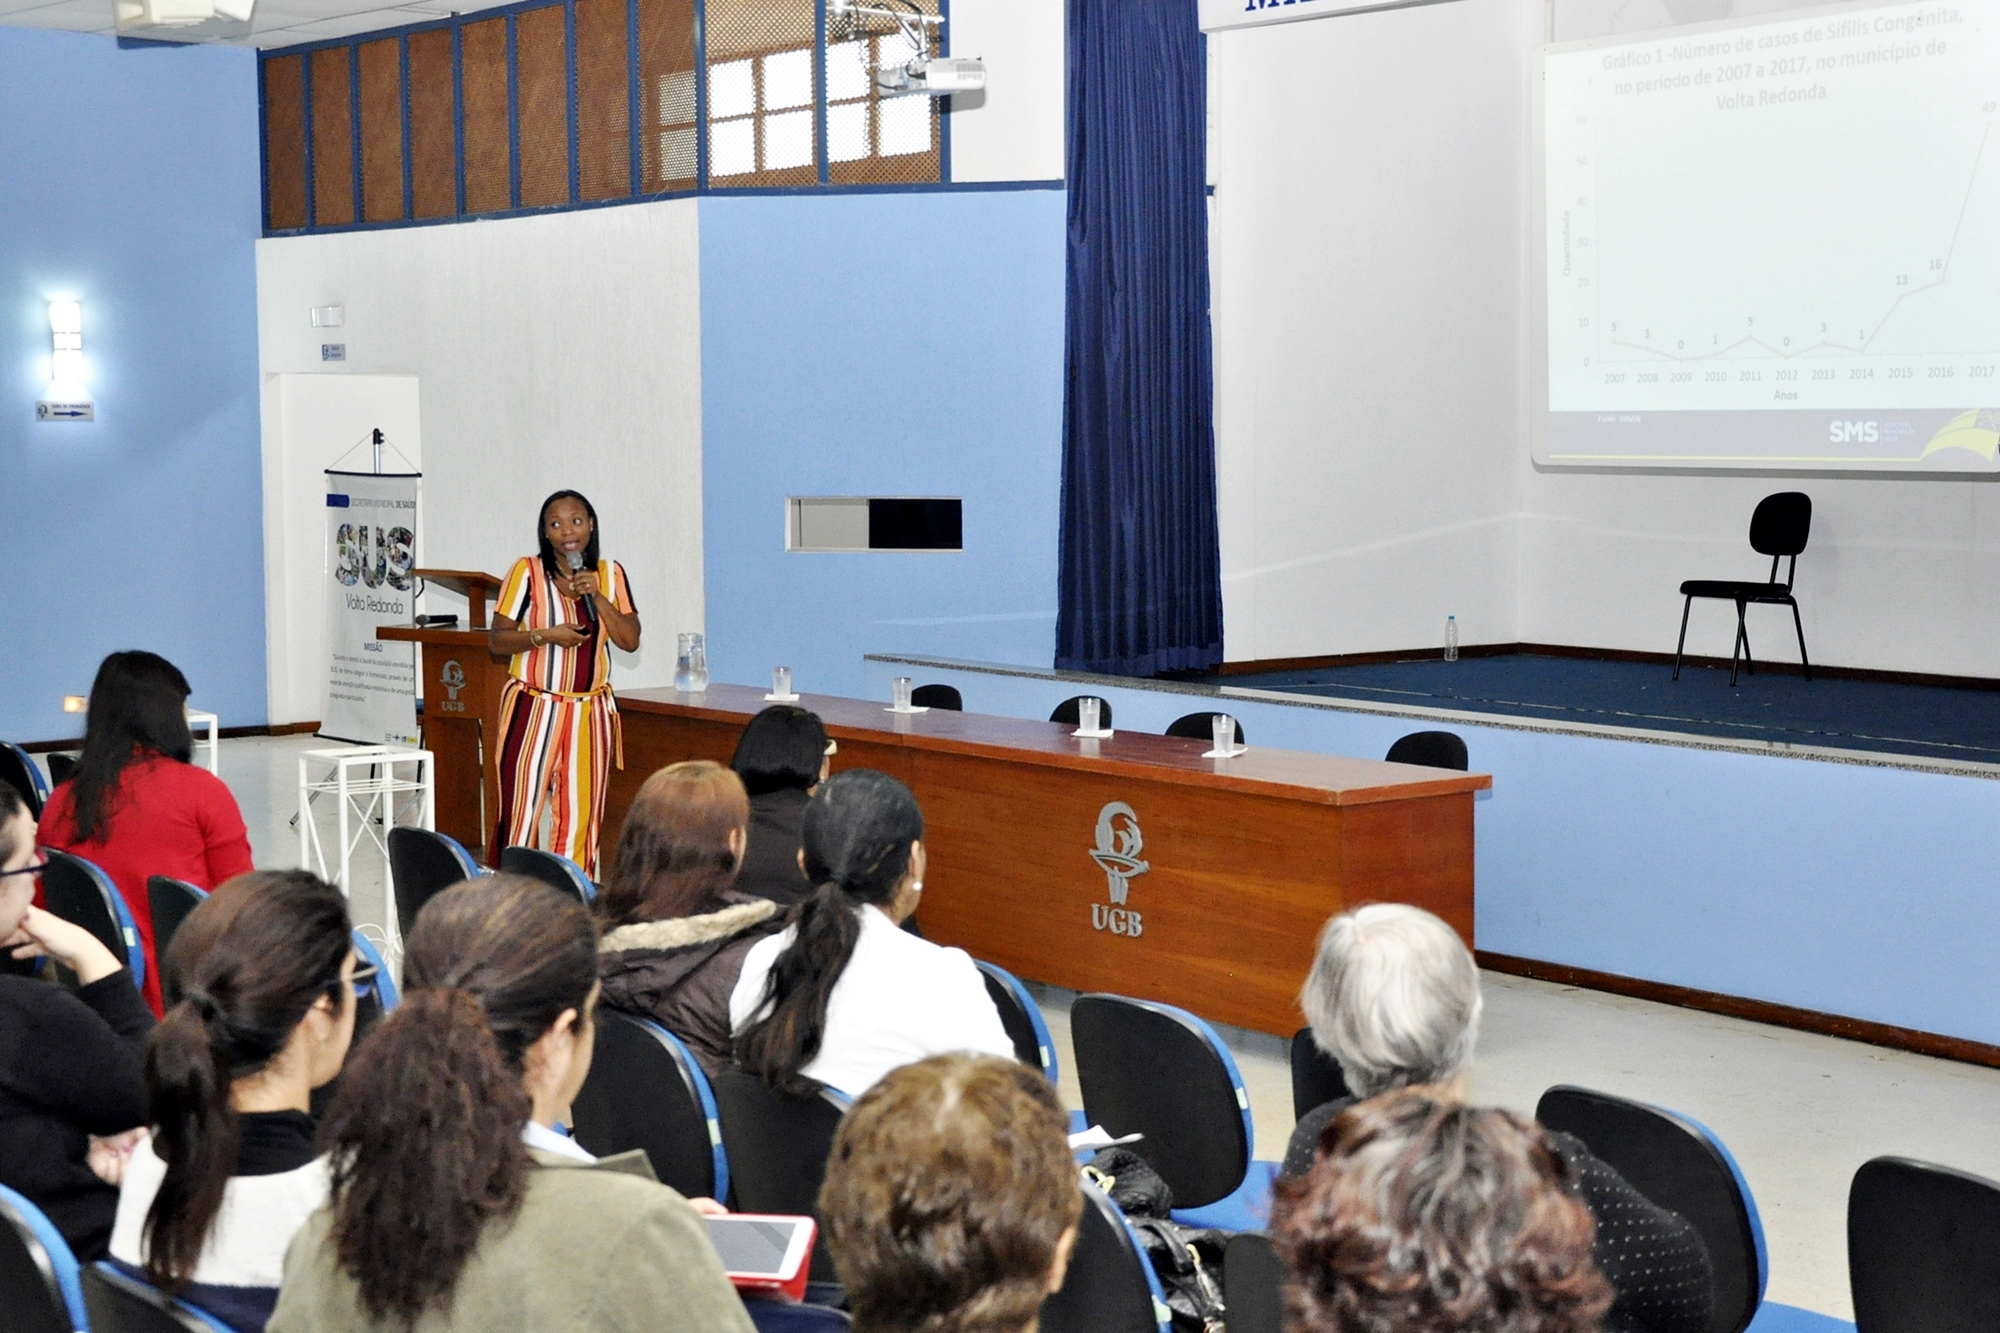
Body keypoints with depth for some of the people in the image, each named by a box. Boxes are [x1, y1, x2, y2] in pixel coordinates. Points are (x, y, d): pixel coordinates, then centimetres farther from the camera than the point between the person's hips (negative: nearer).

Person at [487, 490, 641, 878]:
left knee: (581, 815, 3)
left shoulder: (610, 574, 7)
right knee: (520, 813, -5)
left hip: (591, 713, 3)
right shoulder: (527, 572, -3)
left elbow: (631, 640, 1)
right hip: (534, 709, -3)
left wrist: (597, 597, -10)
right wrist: (544, 635, -19)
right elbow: (497, 640, -4)